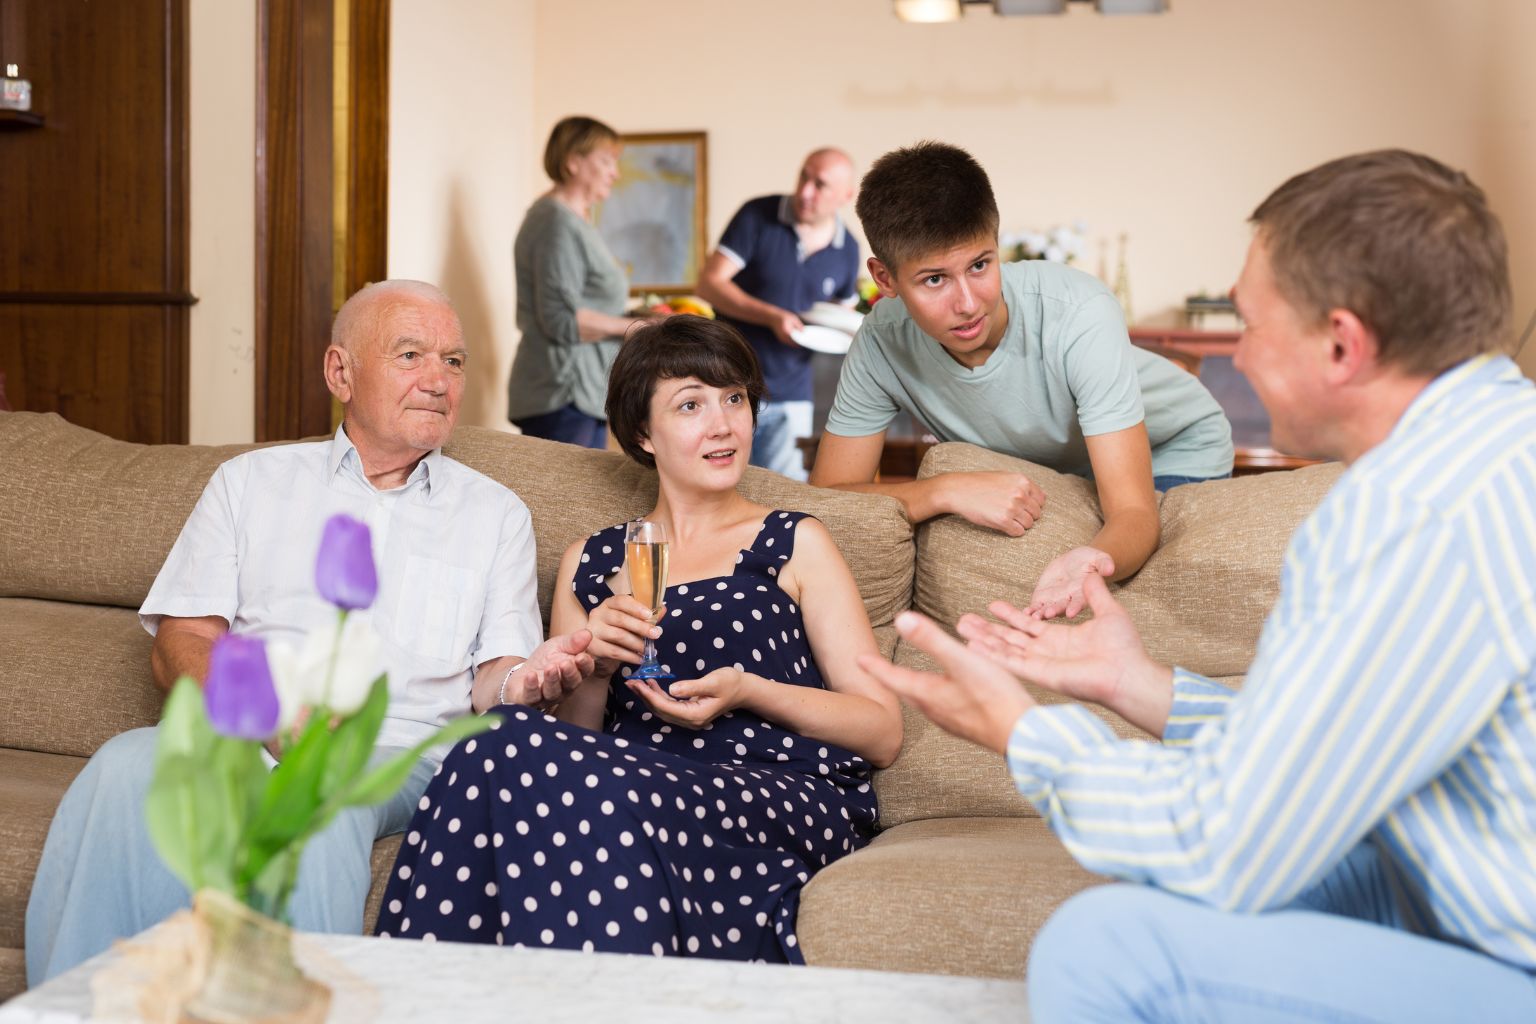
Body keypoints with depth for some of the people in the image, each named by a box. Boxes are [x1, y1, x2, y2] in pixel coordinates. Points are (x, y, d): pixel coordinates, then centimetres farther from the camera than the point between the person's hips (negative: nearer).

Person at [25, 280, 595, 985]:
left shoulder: (496, 513, 20)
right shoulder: (252, 482, 20)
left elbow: (490, 675, 14)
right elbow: (180, 642, 10)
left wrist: (522, 679, -13)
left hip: (398, 756, -1)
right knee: (128, 768, -32)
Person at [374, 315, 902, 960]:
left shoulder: (794, 545, 14)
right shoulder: (590, 563, 23)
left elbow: (883, 733, 7)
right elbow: (576, 733, 20)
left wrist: (750, 690, -8)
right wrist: (592, 670, -1)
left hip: (791, 795, -3)